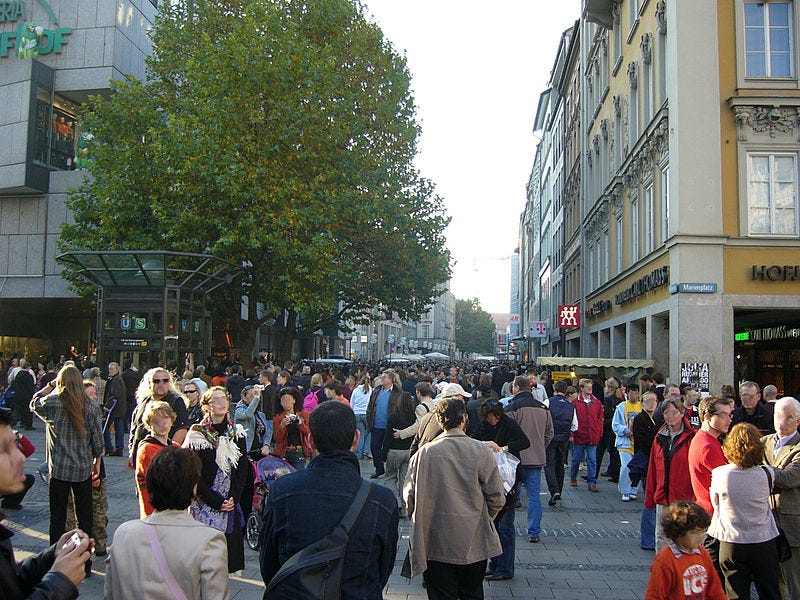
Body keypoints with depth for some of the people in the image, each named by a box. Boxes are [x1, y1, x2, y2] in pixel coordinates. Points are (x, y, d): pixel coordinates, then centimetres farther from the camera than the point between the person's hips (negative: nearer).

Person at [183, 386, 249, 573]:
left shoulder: (237, 432, 7)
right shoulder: (197, 434, -6)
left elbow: (243, 468, 7)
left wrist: (234, 498, -5)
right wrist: (216, 501, -12)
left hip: (231, 504, 4)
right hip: (204, 505, -4)